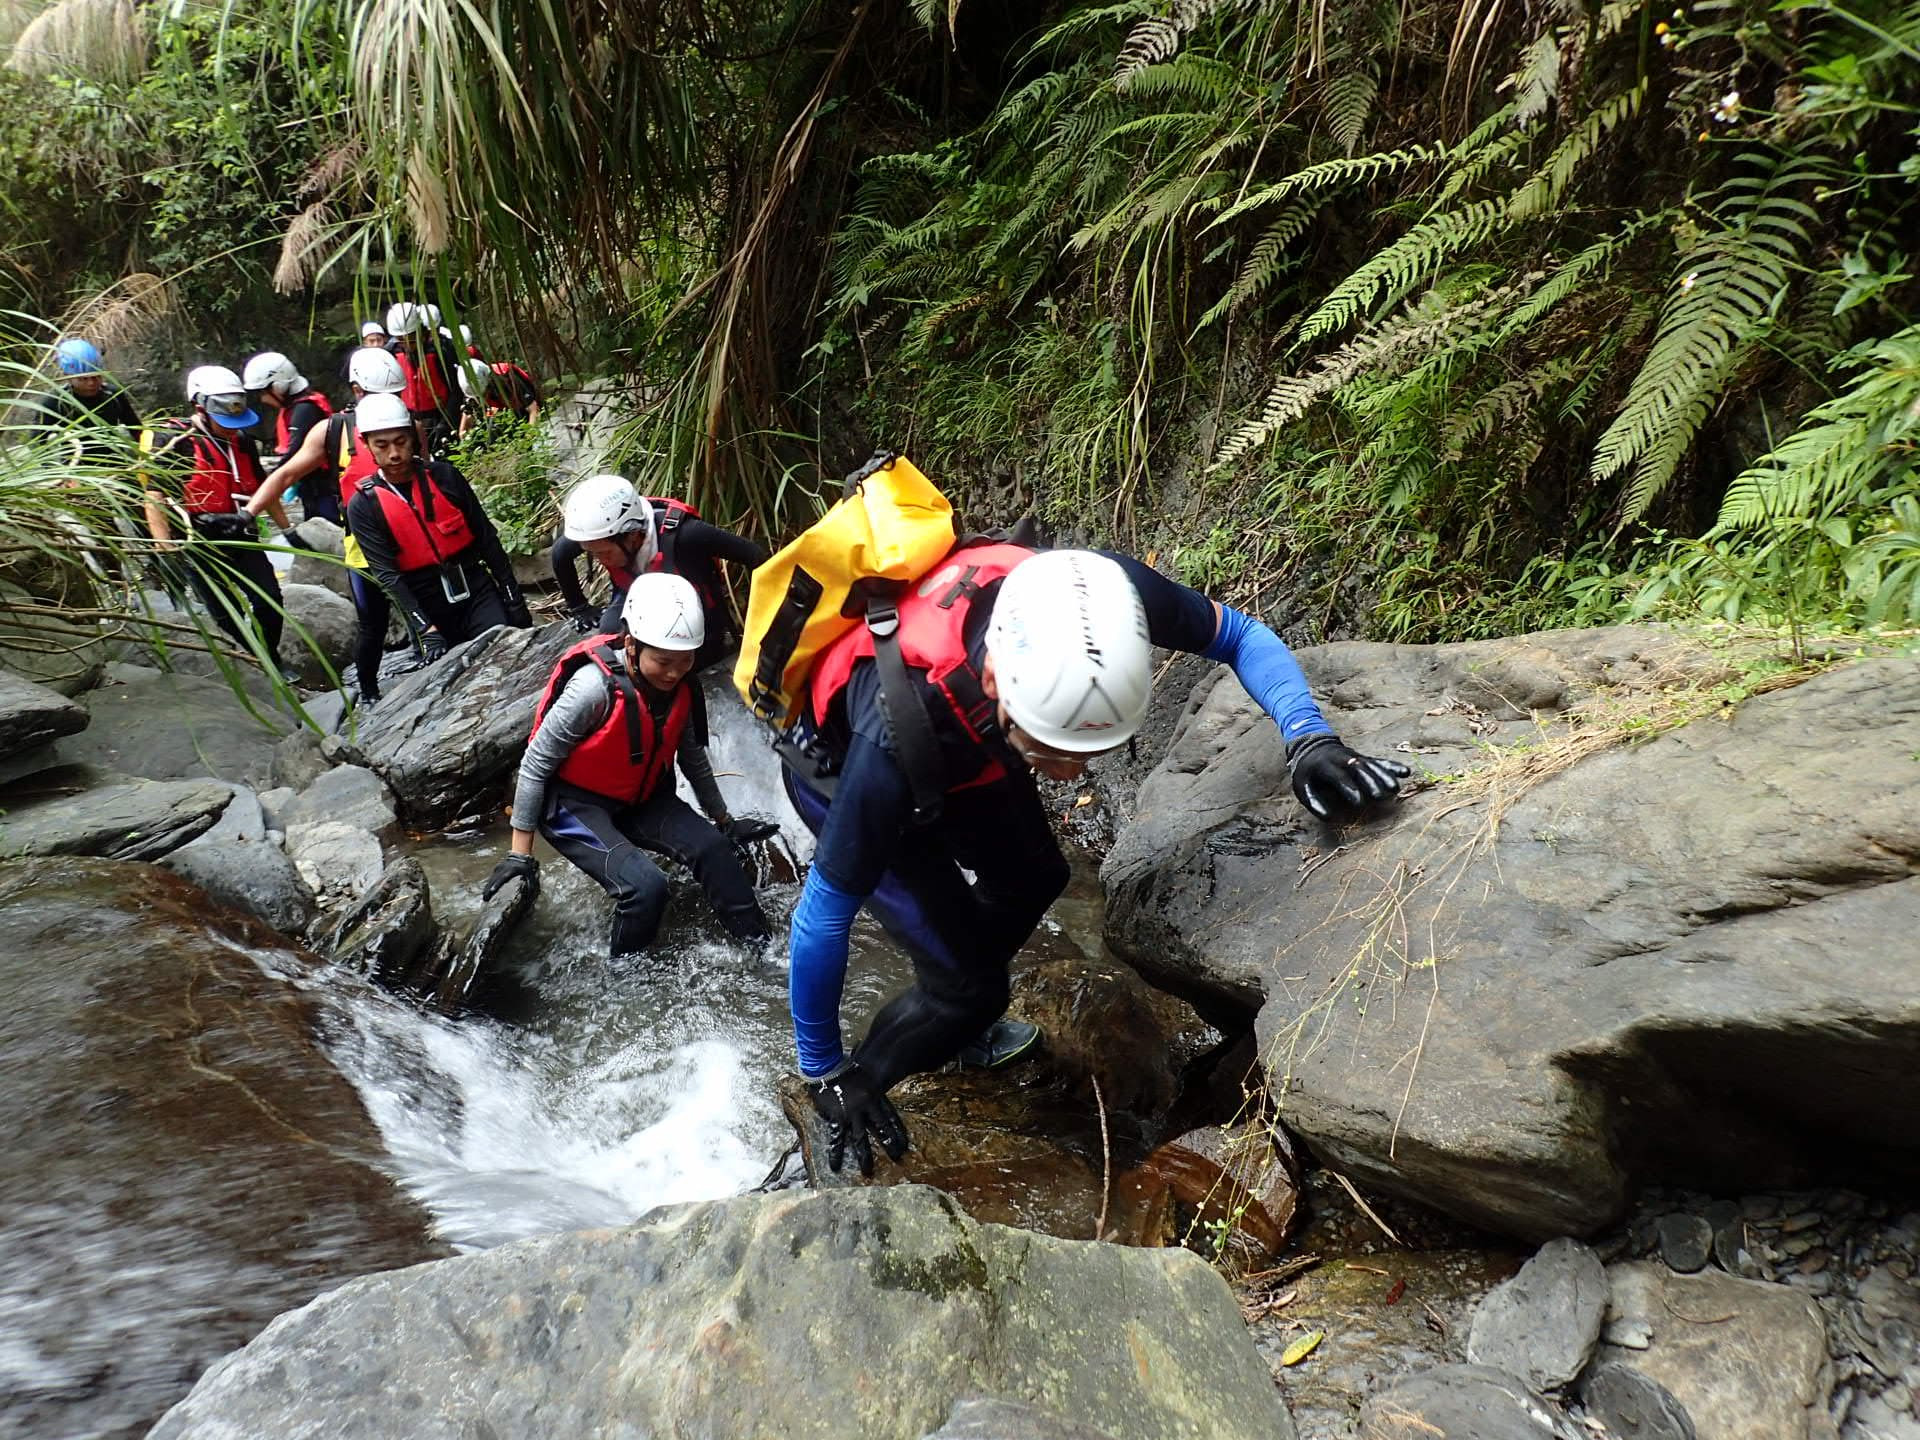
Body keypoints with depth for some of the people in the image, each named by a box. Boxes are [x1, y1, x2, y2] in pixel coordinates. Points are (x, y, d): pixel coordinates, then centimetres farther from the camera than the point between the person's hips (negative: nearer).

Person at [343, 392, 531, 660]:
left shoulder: (445, 476, 0)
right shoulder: (363, 507, -5)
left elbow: (487, 539, 3)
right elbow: (387, 575, -12)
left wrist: (514, 600, 1)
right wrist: (426, 630, -23)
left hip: (478, 592, 1)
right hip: (428, 609, -1)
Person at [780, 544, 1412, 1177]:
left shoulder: (1099, 596, -36)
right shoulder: (898, 732, -46)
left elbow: (1240, 634, -17)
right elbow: (825, 912, -32)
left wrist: (1310, 740, -34)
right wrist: (822, 1073, -19)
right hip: (840, 765, -5)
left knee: (1032, 880, 17)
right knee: (968, 983, -9)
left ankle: (956, 1025, 44)